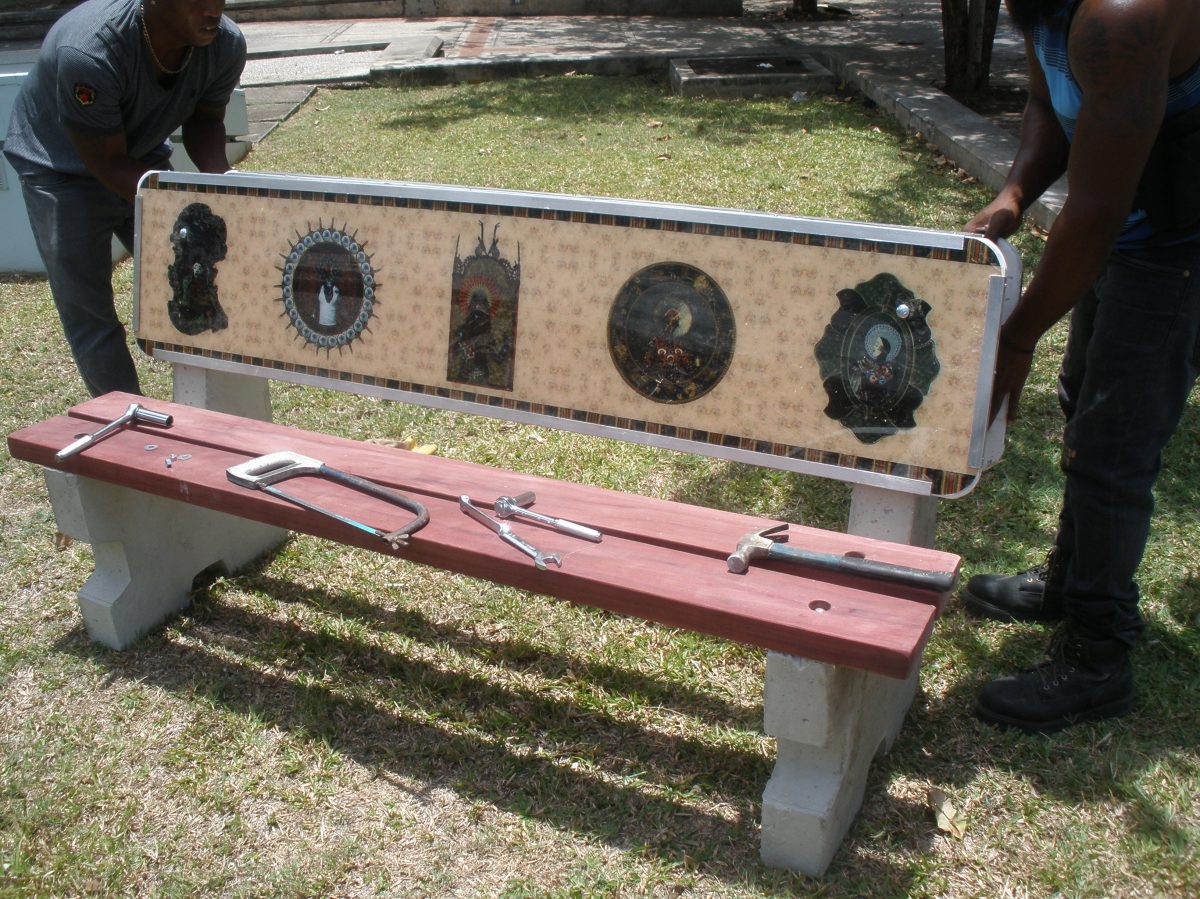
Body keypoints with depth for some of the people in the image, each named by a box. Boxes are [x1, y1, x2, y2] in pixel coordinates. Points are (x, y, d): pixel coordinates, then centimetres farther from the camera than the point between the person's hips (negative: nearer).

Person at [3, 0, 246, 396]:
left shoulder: (226, 44, -22)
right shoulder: (87, 54, -38)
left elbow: (204, 122, -5)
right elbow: (109, 165, -30)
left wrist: (222, 180, -25)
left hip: (144, 160, 5)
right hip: (62, 168, -5)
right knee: (88, 314, -5)